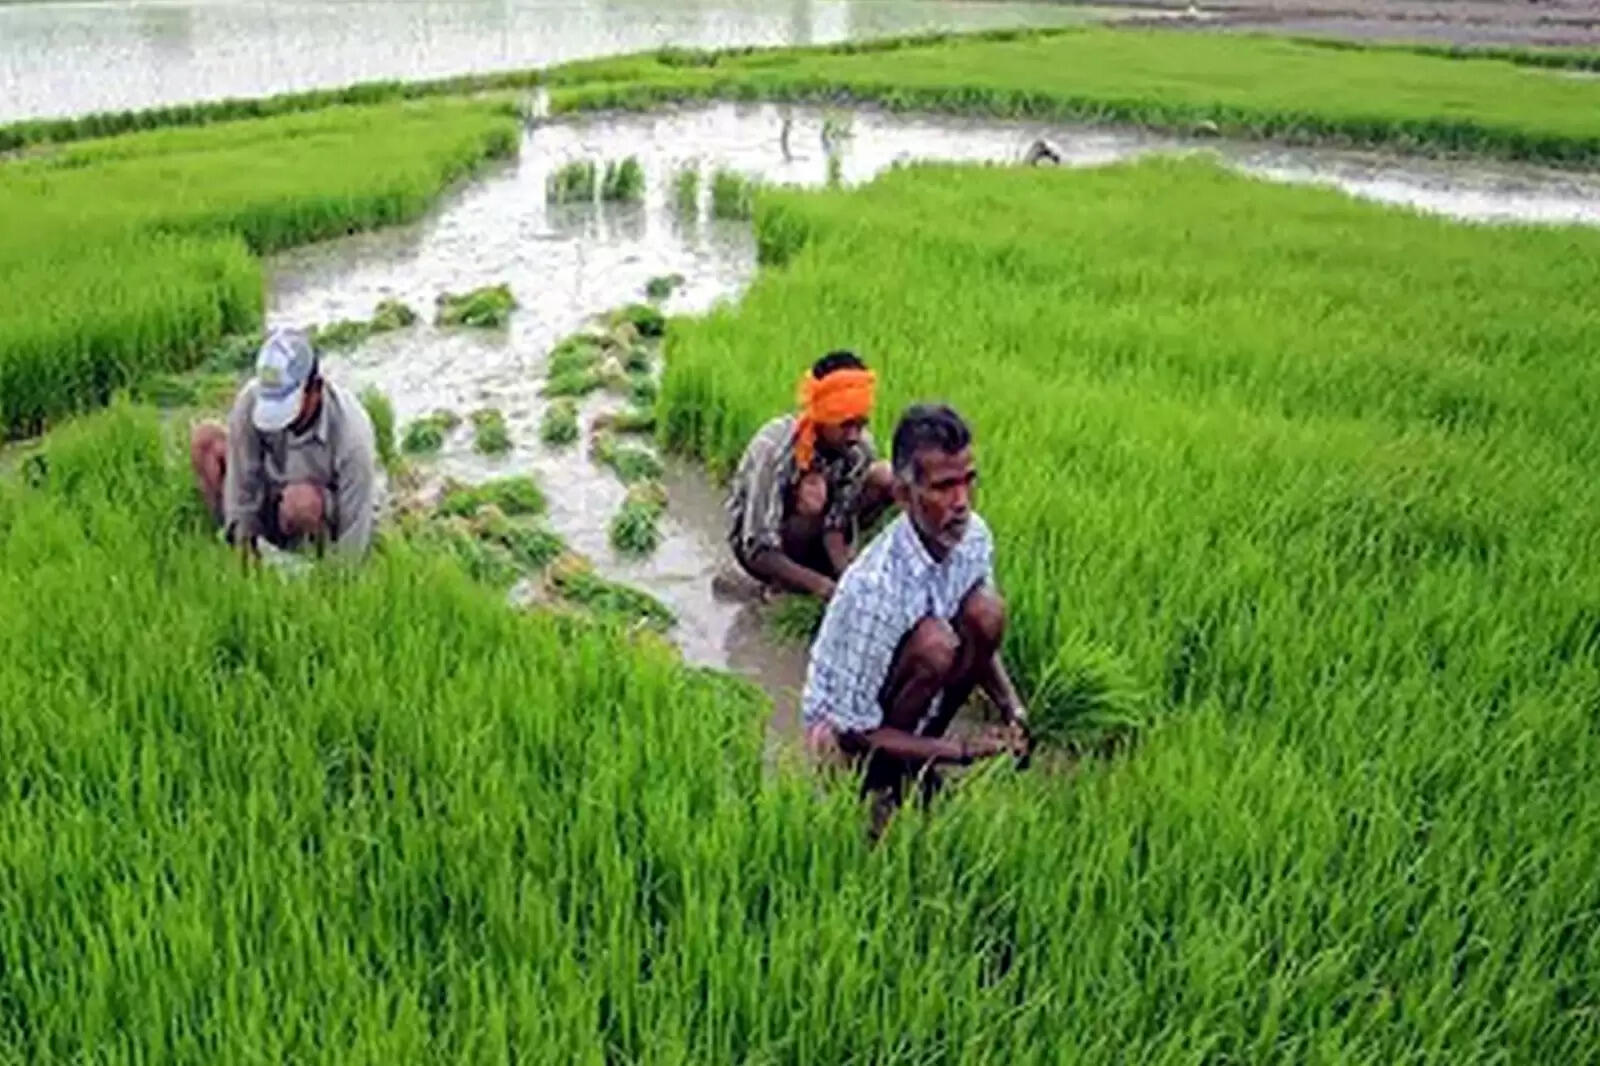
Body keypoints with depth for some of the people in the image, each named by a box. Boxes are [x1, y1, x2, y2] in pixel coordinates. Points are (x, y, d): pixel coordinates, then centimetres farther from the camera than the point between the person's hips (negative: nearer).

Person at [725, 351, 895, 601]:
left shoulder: (861, 447, -20)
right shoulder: (773, 447, -34)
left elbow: (835, 524, -19)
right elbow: (758, 552, -35)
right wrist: (821, 585, -49)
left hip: (811, 536, 5)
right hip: (755, 541, -5)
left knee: (884, 477, -17)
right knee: (813, 496, -36)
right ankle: (785, 581, -12)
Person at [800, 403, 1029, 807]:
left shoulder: (974, 537, -14)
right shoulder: (875, 586, -34)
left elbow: (981, 641, 5)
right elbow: (852, 732, -25)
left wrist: (1012, 709, -13)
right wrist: (964, 750, -26)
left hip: (911, 702, 7)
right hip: (842, 734, -6)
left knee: (986, 610, -15)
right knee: (933, 643, -31)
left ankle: (918, 755, 0)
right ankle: (885, 778, -8)